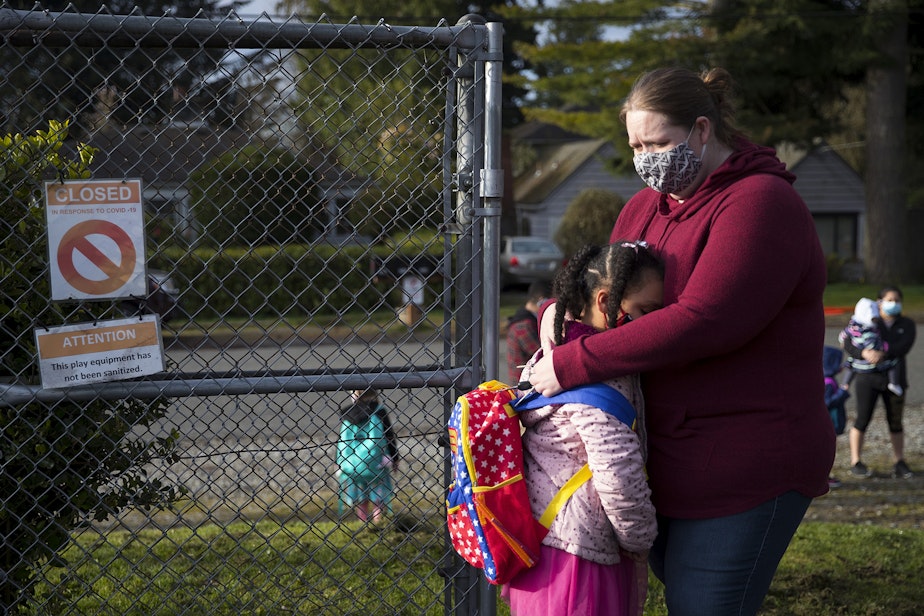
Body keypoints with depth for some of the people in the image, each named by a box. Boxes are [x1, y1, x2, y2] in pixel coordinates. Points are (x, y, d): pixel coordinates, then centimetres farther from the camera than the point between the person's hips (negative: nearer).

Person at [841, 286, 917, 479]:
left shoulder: (907, 325, 5)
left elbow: (904, 347, -12)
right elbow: (848, 342, -10)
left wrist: (883, 354, -29)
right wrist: (864, 353, -29)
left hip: (894, 377, 2)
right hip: (867, 377, -2)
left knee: (895, 421, 5)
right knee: (863, 418, -2)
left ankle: (899, 463, 11)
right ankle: (856, 462, 6)